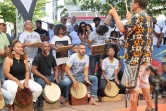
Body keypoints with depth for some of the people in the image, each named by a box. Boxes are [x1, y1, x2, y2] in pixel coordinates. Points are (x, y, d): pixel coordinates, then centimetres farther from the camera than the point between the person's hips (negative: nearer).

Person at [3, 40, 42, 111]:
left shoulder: (24, 58, 7)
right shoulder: (8, 59, -11)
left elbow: (27, 71, 11)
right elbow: (6, 73, -15)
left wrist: (26, 80, -8)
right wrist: (17, 81, -19)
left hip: (23, 80, 6)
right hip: (11, 81, -5)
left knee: (38, 89, -14)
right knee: (12, 89, -43)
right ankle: (10, 105, -14)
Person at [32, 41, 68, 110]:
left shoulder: (51, 57, 6)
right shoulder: (38, 57, -13)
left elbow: (55, 69, 16)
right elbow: (33, 70, -21)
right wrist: (44, 78, -25)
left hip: (49, 76, 6)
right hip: (39, 77, -6)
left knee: (64, 85, -8)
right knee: (41, 84, -42)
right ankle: (40, 104, -23)